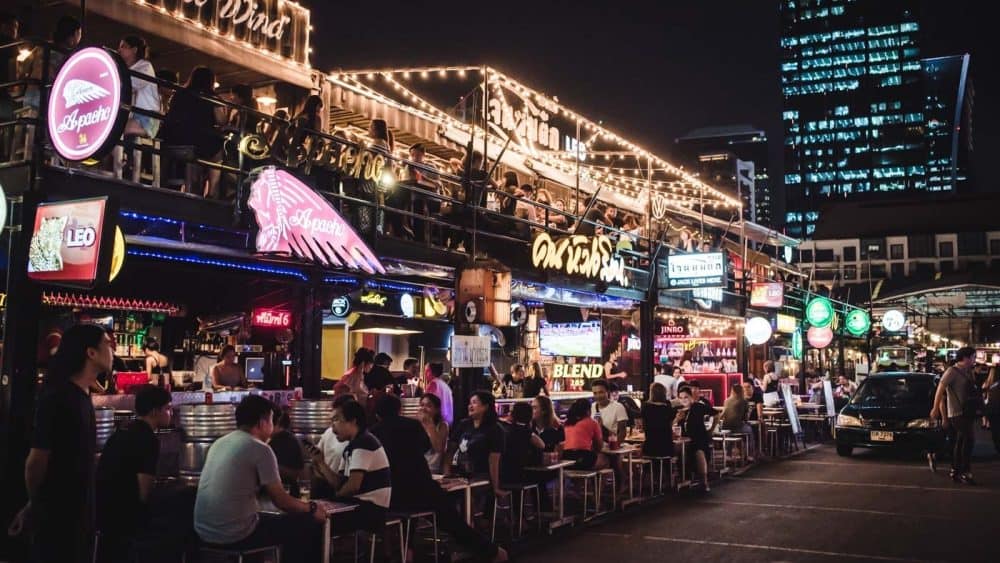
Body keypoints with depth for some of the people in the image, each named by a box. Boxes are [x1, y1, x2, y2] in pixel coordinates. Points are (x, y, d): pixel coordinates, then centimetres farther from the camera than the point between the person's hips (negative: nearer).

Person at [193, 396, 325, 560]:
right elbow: (280, 501, -9)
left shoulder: (219, 443, 11)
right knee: (310, 525, 4)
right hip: (235, 535, -8)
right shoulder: (260, 449, -11)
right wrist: (311, 508, 6)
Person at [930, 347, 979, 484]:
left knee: (961, 442, 12)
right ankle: (965, 473, -12)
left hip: (967, 413, 9)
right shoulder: (952, 371, -11)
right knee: (969, 439, -14)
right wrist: (935, 408, -19)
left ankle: (956, 471, 19)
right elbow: (940, 389, -15)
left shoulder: (967, 373, 15)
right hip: (957, 413, -9)